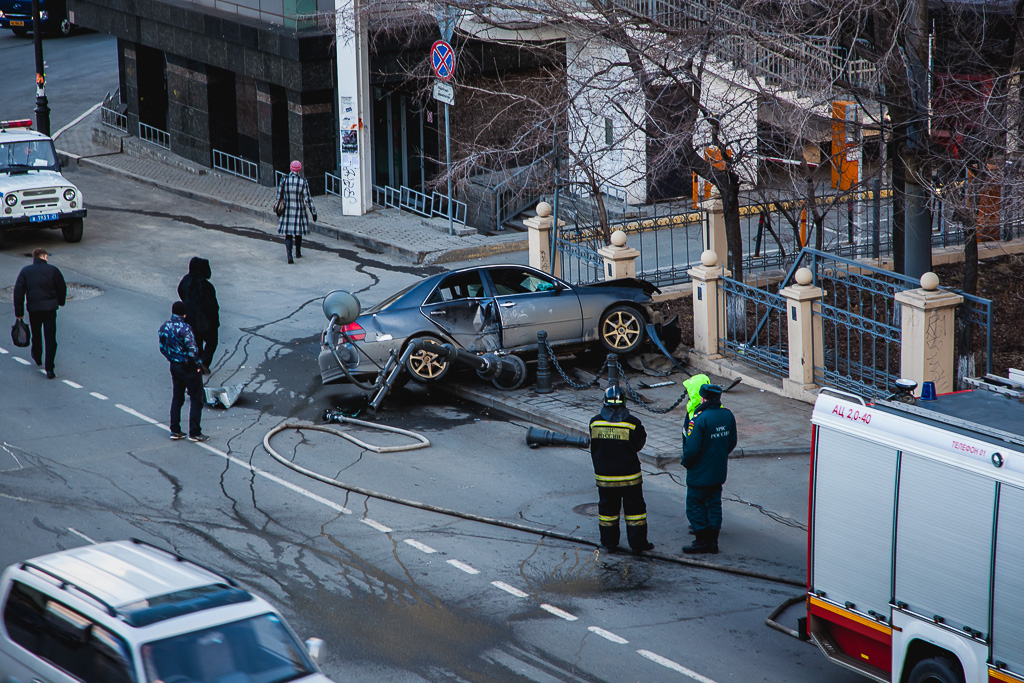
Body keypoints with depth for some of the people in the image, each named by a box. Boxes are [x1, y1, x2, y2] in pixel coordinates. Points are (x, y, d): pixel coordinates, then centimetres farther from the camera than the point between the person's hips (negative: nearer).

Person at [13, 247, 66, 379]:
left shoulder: (25, 271, 3)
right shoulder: (53, 270, -1)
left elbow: (18, 292, -1)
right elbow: (62, 288, 4)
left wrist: (19, 312, 3)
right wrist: (60, 302, 24)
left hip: (33, 308, 2)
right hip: (50, 308, -2)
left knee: (36, 335, 24)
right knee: (50, 339, -1)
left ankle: (37, 357, 48)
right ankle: (49, 369, -9)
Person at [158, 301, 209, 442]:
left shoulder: (164, 327, -1)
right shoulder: (185, 328, -23)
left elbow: (162, 348, 8)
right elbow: (192, 351, -24)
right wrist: (197, 364, -8)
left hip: (174, 366, 7)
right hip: (189, 368, -7)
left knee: (176, 398, 17)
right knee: (196, 399, 5)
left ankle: (175, 431, 19)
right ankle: (194, 433, 7)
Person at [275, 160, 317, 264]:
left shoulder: (284, 180, -6)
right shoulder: (303, 182, -10)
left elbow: (279, 196, 2)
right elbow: (308, 199, -9)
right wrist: (313, 212, -1)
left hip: (286, 210, 1)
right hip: (299, 211, -1)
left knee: (288, 234, 3)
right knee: (298, 232, 18)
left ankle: (289, 255, -15)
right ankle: (298, 253, 34)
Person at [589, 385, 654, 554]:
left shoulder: (595, 422, -6)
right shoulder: (632, 423, -15)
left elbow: (594, 448, 4)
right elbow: (638, 444, 0)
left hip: (604, 475, 2)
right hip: (629, 476, -2)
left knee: (607, 508, 15)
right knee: (634, 508, 9)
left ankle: (609, 542, 22)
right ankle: (637, 543, 11)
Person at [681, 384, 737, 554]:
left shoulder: (699, 419, -24)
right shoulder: (728, 415, -2)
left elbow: (692, 448, -22)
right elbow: (732, 442, 9)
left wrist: (686, 462, -4)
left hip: (700, 473, -7)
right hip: (719, 472, 7)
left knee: (695, 504, 6)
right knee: (714, 504, 16)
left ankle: (701, 540, 9)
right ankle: (713, 541, 19)